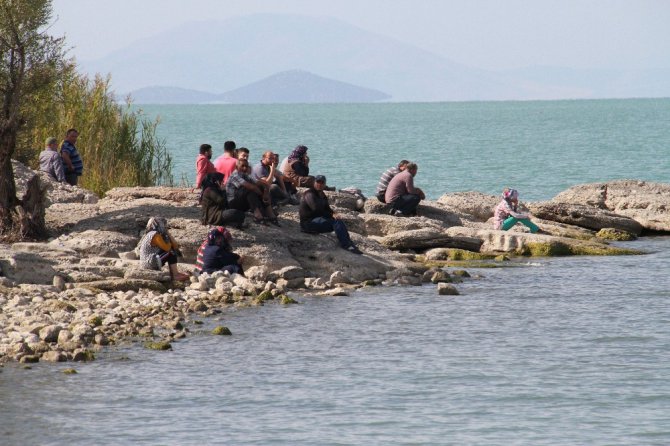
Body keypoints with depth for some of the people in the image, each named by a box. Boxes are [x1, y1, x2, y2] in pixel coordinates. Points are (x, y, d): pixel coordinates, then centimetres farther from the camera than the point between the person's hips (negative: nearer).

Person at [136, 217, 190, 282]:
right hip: (151, 264, -10)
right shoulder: (155, 235, -15)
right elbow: (167, 248, -14)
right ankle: (175, 275, -7)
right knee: (172, 253, -13)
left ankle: (173, 273, 12)